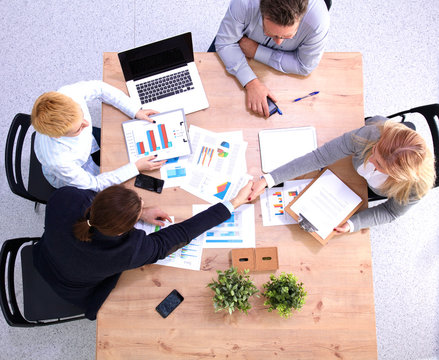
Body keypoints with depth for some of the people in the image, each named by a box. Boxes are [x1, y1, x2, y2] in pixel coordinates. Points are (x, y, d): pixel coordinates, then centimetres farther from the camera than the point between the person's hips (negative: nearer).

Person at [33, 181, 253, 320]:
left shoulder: (63, 198, -37)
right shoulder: (128, 251, -44)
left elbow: (89, 197, -13)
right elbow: (181, 233, -34)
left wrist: (140, 211, -17)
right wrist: (235, 202, -25)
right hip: (80, 292, -3)